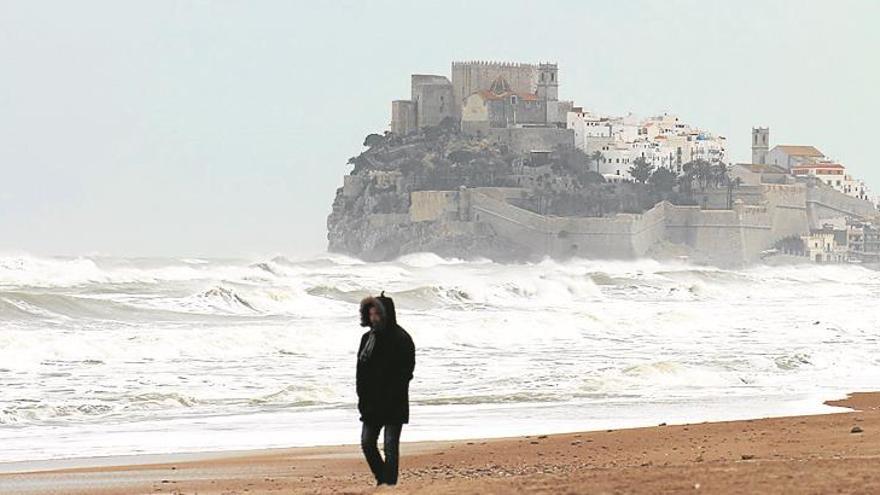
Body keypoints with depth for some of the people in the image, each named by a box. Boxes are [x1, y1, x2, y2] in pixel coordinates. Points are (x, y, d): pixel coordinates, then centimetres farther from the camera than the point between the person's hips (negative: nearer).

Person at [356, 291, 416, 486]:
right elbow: (361, 372, 12)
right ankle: (382, 479, 21)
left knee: (390, 446, -5)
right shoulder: (367, 338, 10)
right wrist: (362, 398, 3)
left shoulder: (401, 339, -9)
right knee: (367, 443, 5)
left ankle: (390, 482, -2)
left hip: (393, 404, -6)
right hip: (371, 403, 6)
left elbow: (406, 372, -12)